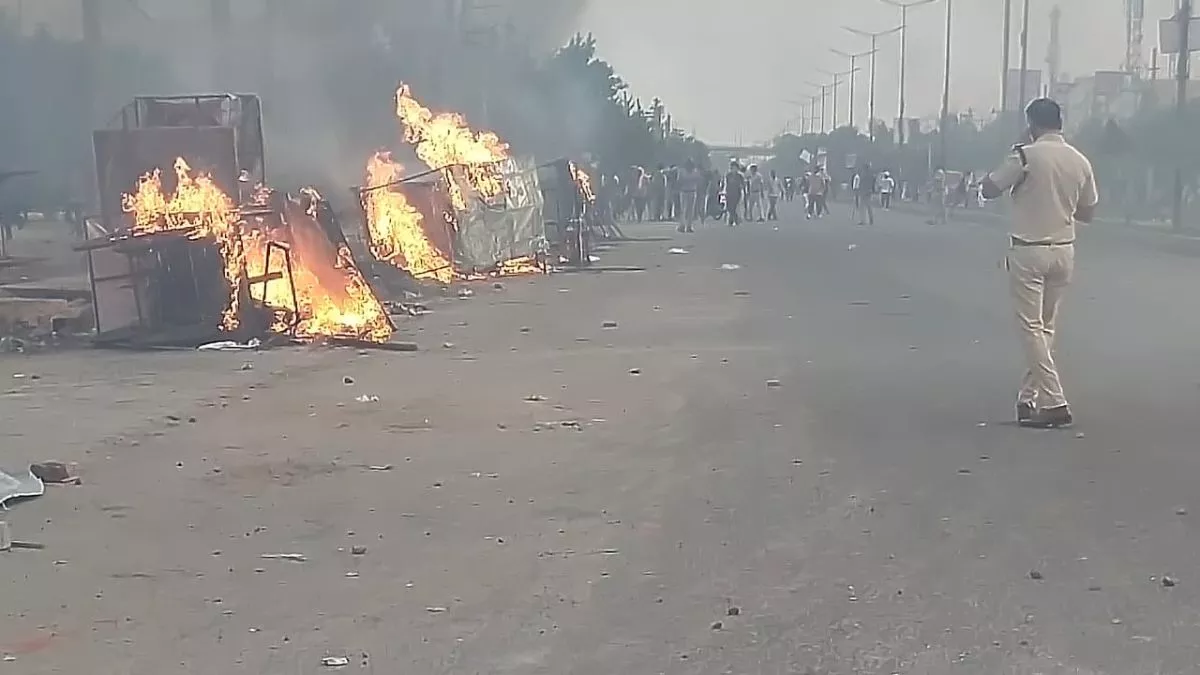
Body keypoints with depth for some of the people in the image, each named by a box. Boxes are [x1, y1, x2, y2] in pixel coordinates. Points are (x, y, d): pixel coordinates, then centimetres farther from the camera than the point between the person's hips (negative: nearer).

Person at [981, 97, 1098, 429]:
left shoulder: (1026, 155, -12)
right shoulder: (1080, 161, 5)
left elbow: (989, 189, -5)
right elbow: (1087, 212, 13)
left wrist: (1012, 162, 10)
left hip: (1029, 251, -6)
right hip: (1064, 252, 6)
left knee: (1031, 327, -3)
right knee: (1046, 327, 15)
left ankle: (1054, 402, -11)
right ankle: (1029, 397, 20)